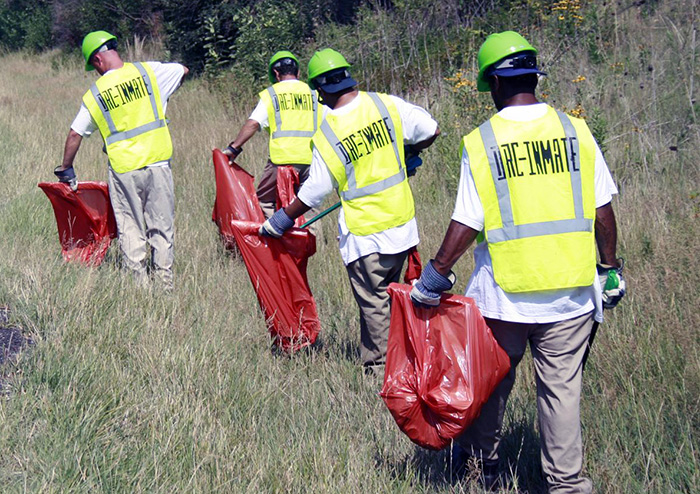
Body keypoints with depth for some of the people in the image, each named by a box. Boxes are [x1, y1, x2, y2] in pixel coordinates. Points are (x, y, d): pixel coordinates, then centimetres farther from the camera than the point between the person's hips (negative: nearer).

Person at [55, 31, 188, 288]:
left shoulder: (94, 94, 0)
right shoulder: (148, 71, 1)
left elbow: (75, 134, 6)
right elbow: (183, 70, 18)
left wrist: (65, 168, 19)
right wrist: (161, 95, 33)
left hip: (123, 168, -1)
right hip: (157, 161, 1)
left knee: (130, 229, 8)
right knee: (161, 226, 10)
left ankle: (139, 283, 7)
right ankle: (165, 280, 12)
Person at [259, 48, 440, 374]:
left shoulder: (325, 136, -14)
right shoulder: (385, 104, -5)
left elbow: (314, 192, -7)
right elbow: (431, 130, 4)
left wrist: (281, 221, 7)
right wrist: (407, 156, 23)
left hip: (364, 234, -5)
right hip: (403, 223, 5)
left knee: (374, 305, 7)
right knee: (386, 295, 19)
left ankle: (379, 369, 17)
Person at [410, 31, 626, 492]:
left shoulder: (481, 142, -7)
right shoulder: (575, 130, -2)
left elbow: (467, 223, -8)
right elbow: (602, 211, 1)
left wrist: (435, 276, 2)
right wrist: (611, 268, 13)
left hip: (505, 291, -1)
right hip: (570, 290, 1)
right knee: (561, 385, 8)